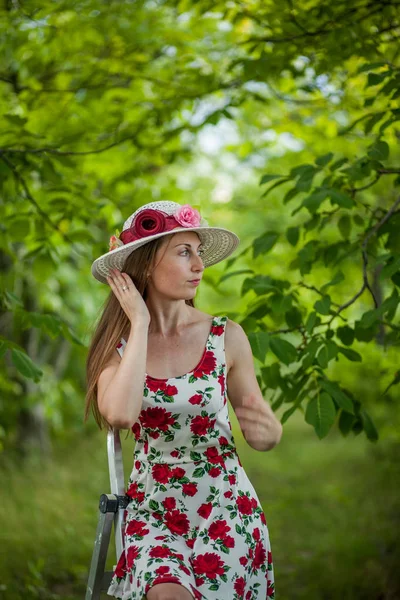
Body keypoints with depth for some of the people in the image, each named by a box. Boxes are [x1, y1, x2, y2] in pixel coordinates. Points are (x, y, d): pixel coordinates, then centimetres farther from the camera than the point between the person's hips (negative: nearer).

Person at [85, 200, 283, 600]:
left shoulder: (227, 337, -5)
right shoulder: (115, 345, -5)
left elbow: (264, 432, 3)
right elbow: (120, 415, -25)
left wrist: (268, 431, -22)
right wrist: (140, 324, -17)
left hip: (225, 505, 1)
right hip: (153, 507, -1)